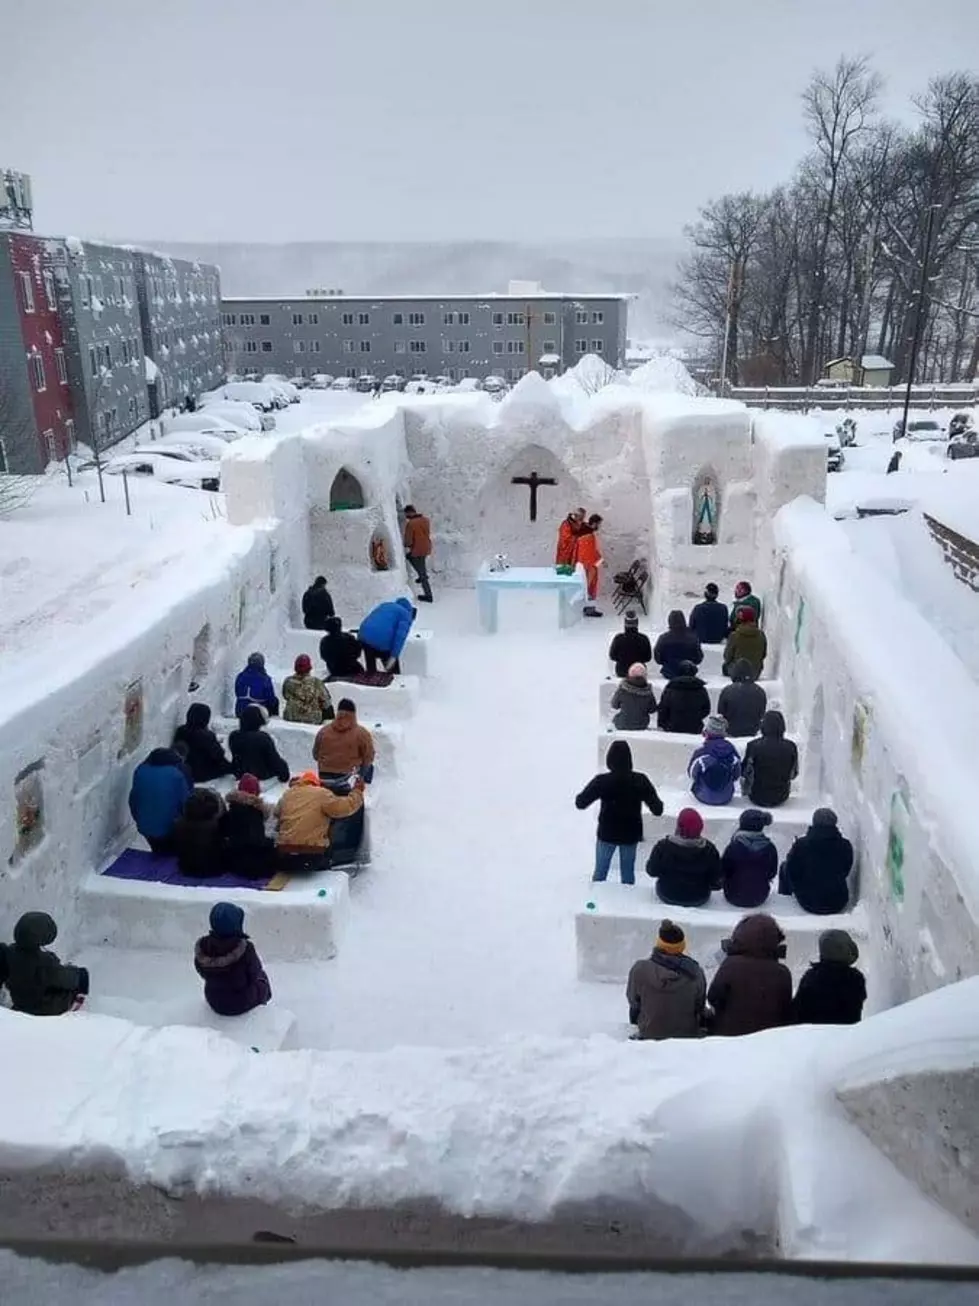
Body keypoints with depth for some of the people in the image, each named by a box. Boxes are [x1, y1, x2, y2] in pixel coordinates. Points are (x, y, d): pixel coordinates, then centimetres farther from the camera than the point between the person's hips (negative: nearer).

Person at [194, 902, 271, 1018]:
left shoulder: (202, 947, -20)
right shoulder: (245, 948, -31)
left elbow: (204, 975, -3)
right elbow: (254, 974, -16)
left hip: (215, 1003, 3)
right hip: (243, 1003, -3)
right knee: (262, 978, 26)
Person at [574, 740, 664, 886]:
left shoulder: (602, 781, -20)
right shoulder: (640, 780, -16)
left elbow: (580, 803, -13)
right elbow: (657, 809, -13)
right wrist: (658, 807, 10)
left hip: (607, 833, -1)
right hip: (631, 834, 1)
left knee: (600, 871, 17)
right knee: (628, 872, 18)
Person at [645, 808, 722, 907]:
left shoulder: (663, 846, -23)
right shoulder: (709, 849, -21)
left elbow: (651, 871, -11)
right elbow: (715, 878, -12)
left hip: (668, 896, 0)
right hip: (699, 900, 1)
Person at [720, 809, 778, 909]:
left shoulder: (733, 847, -23)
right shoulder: (770, 848, -15)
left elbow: (722, 872, -10)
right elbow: (772, 874, 0)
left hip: (735, 897, -2)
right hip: (760, 898, 2)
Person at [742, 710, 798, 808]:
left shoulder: (753, 746, -20)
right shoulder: (791, 747, -14)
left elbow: (745, 773, -11)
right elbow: (793, 774, 0)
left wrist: (745, 790, 9)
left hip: (757, 798, -2)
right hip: (781, 798, 2)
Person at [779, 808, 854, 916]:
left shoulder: (801, 844, -18)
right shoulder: (846, 846, -11)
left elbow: (791, 871, -4)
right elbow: (845, 872, 6)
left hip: (808, 903, -2)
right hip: (838, 904, 2)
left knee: (784, 866, 21)